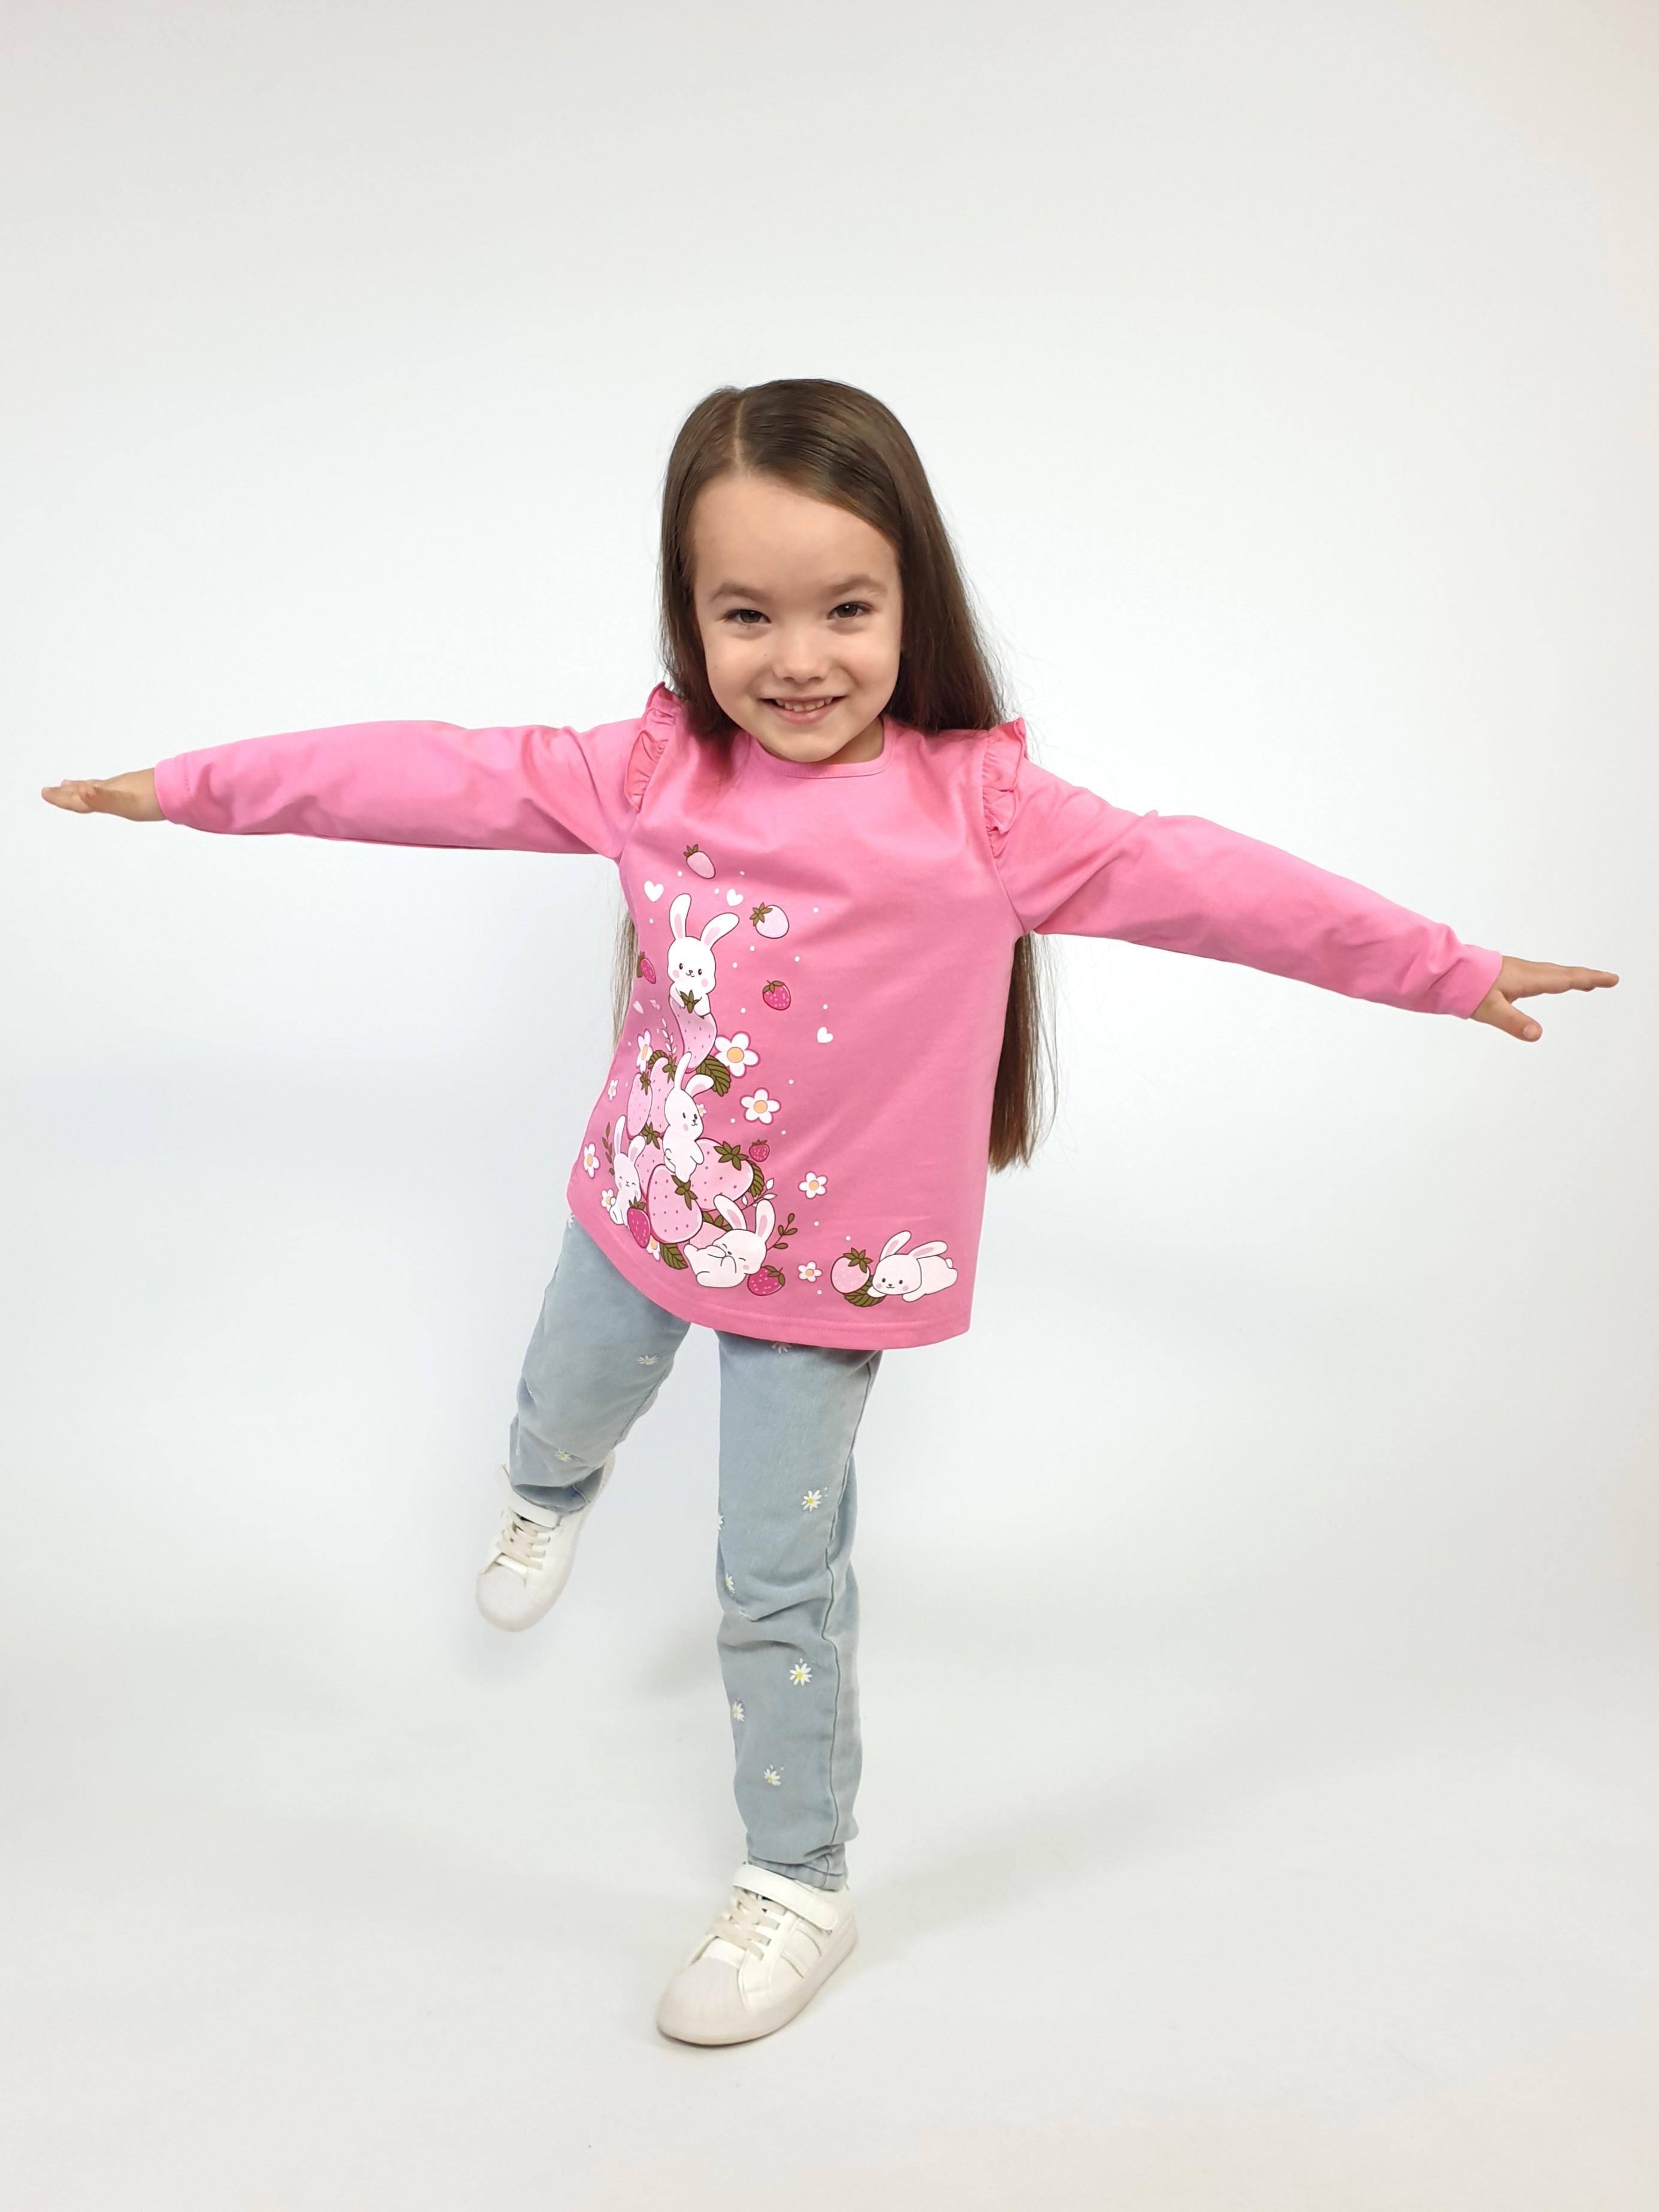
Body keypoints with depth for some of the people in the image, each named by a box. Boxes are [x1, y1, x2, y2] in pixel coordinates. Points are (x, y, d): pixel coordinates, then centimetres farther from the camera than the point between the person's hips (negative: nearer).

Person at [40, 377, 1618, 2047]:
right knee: (560, 1420, 29)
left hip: (826, 1255, -4)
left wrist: (1447, 970, -6)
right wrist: (197, 785, 0)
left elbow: (1202, 882, -13)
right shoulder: (649, 772, -10)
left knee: (778, 1582, 5)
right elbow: (439, 777, -5)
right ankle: (546, 1501, 69)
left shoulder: (979, 807, -18)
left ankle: (798, 1889, 29)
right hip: (645, 1200, 4)